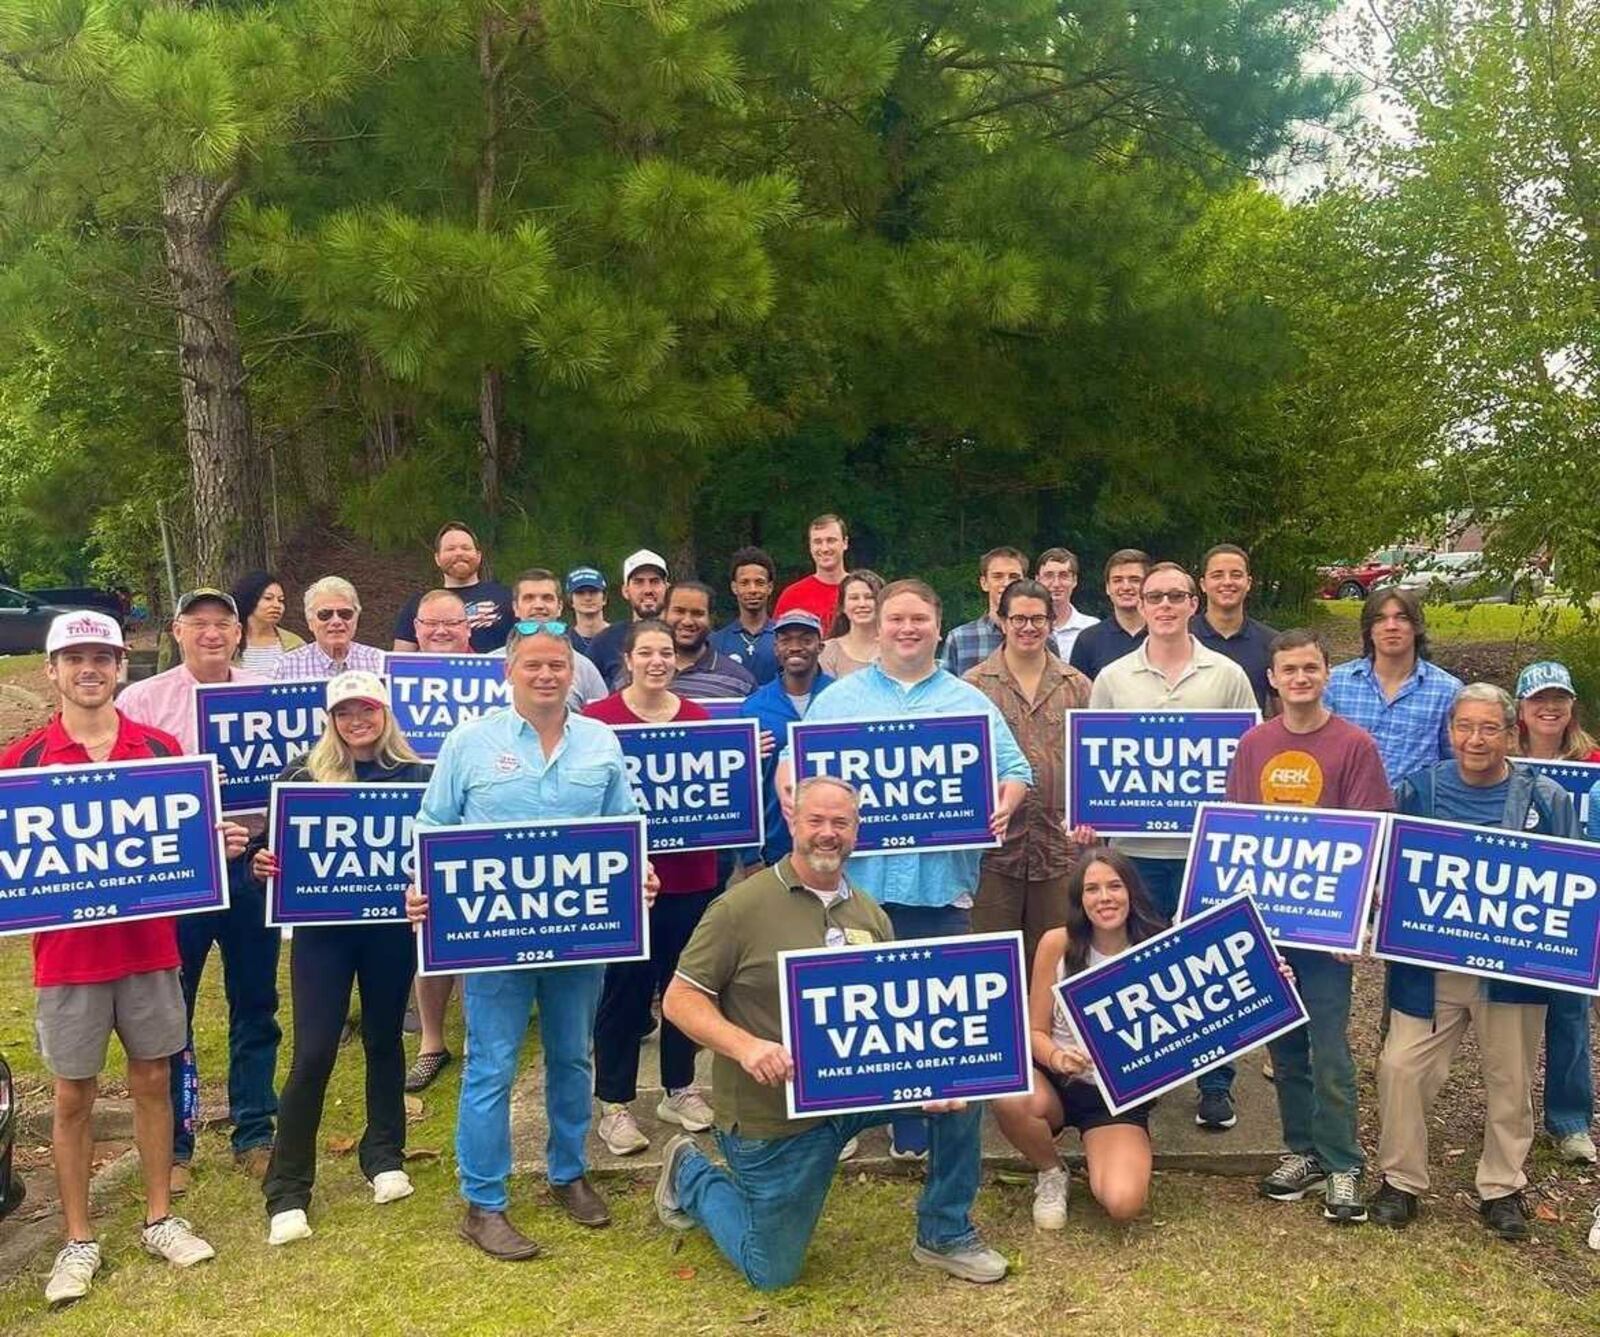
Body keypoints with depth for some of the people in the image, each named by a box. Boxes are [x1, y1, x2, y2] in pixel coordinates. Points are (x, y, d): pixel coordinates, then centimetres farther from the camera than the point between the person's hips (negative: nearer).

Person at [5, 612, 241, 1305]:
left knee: (152, 1080, 12)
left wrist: (224, 842, -11)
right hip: (68, 951, -1)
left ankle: (160, 1218, 27)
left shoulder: (160, 747, 1)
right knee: (73, 1095, 9)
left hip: (149, 943, 2)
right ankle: (78, 1241, 23)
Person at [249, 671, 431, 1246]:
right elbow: (270, 841, 2)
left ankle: (384, 1156, 34)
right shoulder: (305, 773, -1)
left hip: (390, 925, 1)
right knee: (313, 1052, -3)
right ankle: (287, 1191, 8)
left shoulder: (414, 775, 0)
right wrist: (262, 860, -20)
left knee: (384, 1040, 16)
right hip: (322, 927, -1)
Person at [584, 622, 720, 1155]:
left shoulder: (698, 717, 6)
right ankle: (614, 1104, 17)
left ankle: (679, 1090, 32)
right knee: (625, 988, 4)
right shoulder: (599, 718, -7)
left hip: (691, 875, 4)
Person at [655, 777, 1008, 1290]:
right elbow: (679, 999, -13)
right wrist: (745, 1045, -31)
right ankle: (690, 1175, 33)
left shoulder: (871, 915, 4)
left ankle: (944, 1234, 6)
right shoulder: (742, 906, -14)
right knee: (772, 1273, 5)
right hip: (773, 1113, -5)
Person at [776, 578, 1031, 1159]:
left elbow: (1016, 770, 8)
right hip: (857, 877, 0)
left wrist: (1005, 804, -14)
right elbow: (793, 760, 7)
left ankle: (917, 1130, 19)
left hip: (942, 881, 1)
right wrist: (790, 790, -15)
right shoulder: (839, 698, 10)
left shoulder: (971, 702, 11)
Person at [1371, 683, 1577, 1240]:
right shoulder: (1417, 791, 0)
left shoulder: (1545, 799, -2)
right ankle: (1400, 1181, 15)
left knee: (1510, 1081, 11)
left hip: (1514, 969, 0)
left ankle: (1502, 1190, 30)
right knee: (1401, 1068, -3)